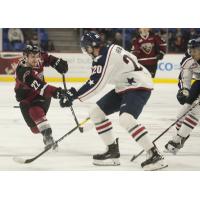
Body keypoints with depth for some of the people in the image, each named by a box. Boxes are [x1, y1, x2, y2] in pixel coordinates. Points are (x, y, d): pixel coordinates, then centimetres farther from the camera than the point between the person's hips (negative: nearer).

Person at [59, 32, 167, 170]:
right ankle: (113, 152, 16)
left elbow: (95, 84, -24)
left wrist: (74, 95, -21)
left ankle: (155, 155, -30)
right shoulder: (110, 49, 10)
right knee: (96, 113, 10)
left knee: (126, 119, -33)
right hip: (124, 87, 11)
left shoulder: (103, 58, -19)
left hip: (139, 86, -11)